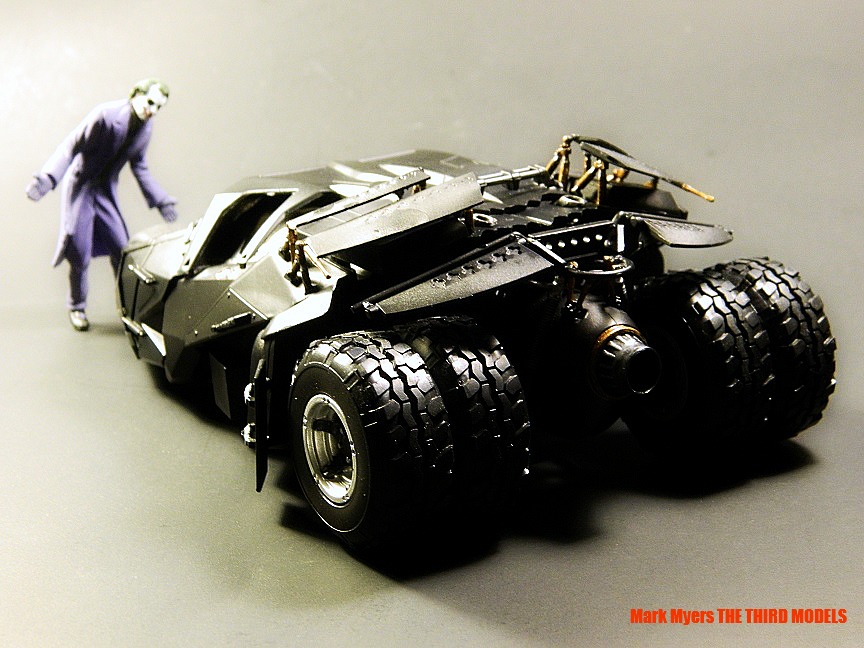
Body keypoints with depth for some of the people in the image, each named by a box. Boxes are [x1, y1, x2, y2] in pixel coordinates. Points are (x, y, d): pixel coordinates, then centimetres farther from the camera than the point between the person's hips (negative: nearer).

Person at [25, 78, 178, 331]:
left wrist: (160, 200, 9)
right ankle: (77, 307, 18)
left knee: (122, 249, 2)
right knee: (80, 254, -2)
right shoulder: (105, 115, -22)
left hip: (106, 191, 5)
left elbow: (139, 166, 12)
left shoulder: (146, 128, -2)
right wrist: (46, 178, -33)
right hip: (80, 187, -5)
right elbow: (71, 146, -22)